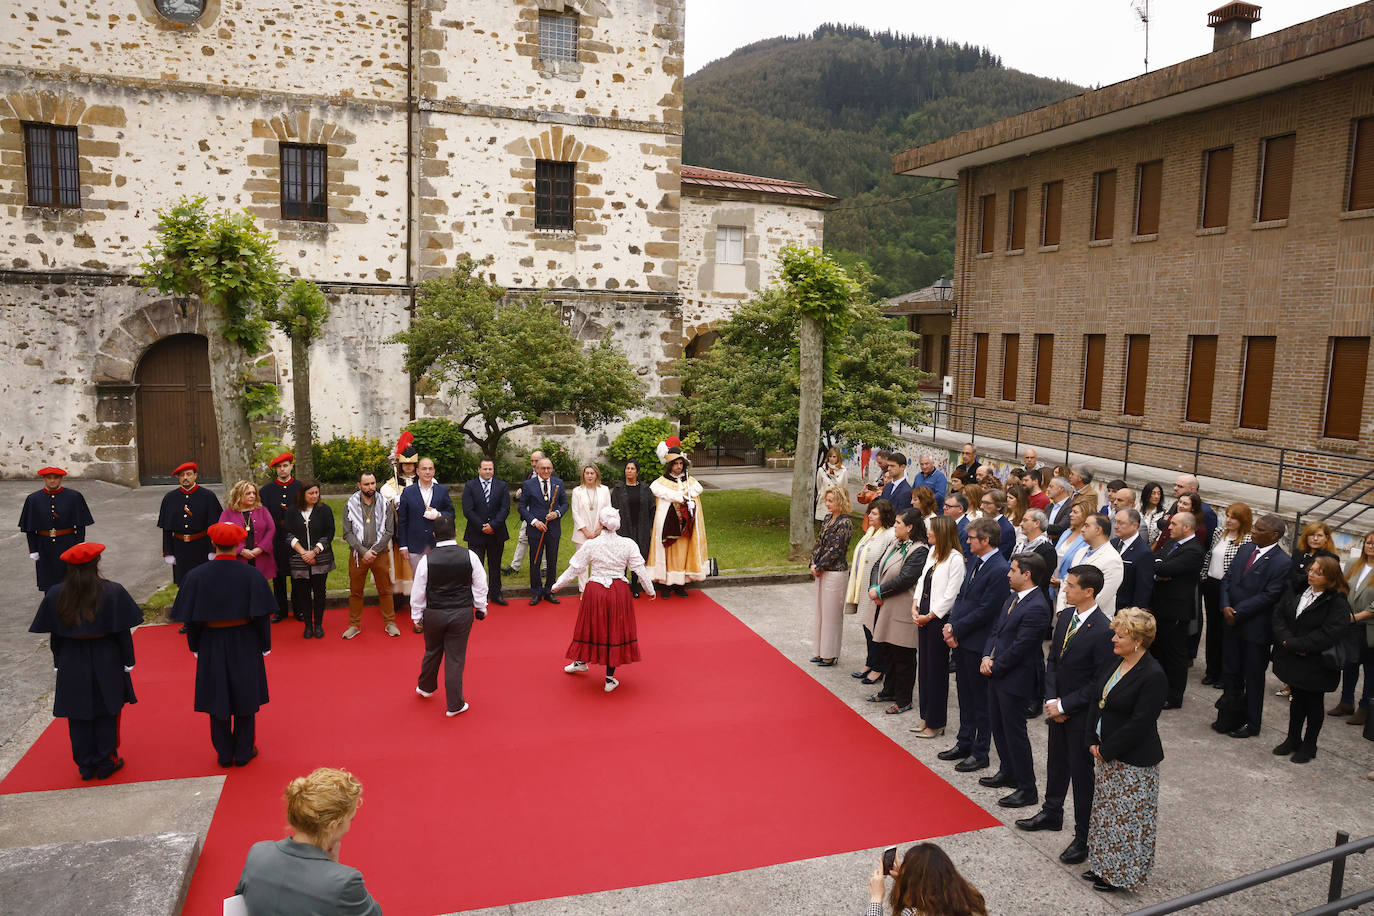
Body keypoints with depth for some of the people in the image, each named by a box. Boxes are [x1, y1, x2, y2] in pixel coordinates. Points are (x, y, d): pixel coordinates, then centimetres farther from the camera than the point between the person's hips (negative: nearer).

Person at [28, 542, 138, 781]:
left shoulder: (56, 595, -7)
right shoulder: (113, 592, -14)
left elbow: (54, 635, 1)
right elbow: (123, 632, -10)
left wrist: (58, 663, 13)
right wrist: (127, 662, 0)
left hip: (72, 664, 2)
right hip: (106, 661, -2)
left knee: (78, 716, 13)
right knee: (106, 713, 11)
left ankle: (86, 766, 22)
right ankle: (106, 763, 18)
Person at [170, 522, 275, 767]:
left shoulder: (196, 576, -11)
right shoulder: (252, 575, -14)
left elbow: (190, 619, -5)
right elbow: (262, 616, -10)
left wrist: (194, 647, 8)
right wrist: (265, 646, 2)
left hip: (211, 646, 1)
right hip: (245, 645, -1)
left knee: (217, 700, 14)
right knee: (245, 699, 13)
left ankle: (224, 754, 25)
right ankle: (244, 752, 23)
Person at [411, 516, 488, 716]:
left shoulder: (426, 560, -11)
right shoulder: (469, 556, -9)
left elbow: (418, 592, -3)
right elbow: (480, 586, 0)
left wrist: (417, 616, 11)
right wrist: (481, 608, 15)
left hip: (434, 614, 1)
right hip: (462, 614, 0)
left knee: (432, 652, 23)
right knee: (455, 657, 7)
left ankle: (425, 687, 47)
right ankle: (455, 705, 15)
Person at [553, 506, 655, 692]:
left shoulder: (590, 545, -9)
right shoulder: (628, 544, -6)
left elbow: (574, 570, -3)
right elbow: (641, 571, -2)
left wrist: (556, 585, 12)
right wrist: (650, 591, 12)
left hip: (594, 591, 0)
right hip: (619, 592, 1)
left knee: (591, 626, 19)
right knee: (615, 630, 11)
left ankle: (582, 662, 44)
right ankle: (610, 679, 18)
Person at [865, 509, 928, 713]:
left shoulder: (919, 551, -17)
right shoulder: (895, 543, 10)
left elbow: (904, 579, -23)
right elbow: (878, 566, 10)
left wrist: (879, 591, -16)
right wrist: (873, 587, -7)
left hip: (902, 611, -9)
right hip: (885, 608, 9)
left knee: (902, 657, 2)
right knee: (887, 651, 20)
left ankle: (903, 701, 14)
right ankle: (889, 691, 36)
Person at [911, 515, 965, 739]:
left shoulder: (955, 558, -16)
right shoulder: (932, 552, 9)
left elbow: (951, 594, -17)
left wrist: (929, 616, -14)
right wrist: (915, 607, 3)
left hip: (939, 619, -8)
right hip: (924, 617, 8)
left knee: (936, 670, 1)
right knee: (924, 667, 14)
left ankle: (936, 723, 13)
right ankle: (926, 718, 25)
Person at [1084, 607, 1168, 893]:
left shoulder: (1153, 676, -21)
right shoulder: (1112, 664, 3)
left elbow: (1139, 724, -22)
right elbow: (1094, 700, 8)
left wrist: (1106, 750, -16)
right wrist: (1092, 741, -1)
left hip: (1133, 761, -8)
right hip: (1104, 753, 8)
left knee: (1128, 816, 6)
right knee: (1106, 810, 19)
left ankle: (1122, 873, 22)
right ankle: (1104, 866, 34)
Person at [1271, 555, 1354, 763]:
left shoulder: (1338, 603, -18)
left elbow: (1328, 635, -24)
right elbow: (1278, 615, 0)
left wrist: (1294, 645, -21)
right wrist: (1286, 639, -16)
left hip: (1316, 665, -5)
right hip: (1293, 660, 5)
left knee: (1314, 703, 12)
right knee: (1297, 699, 20)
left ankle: (1309, 746, 27)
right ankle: (1293, 739, 34)